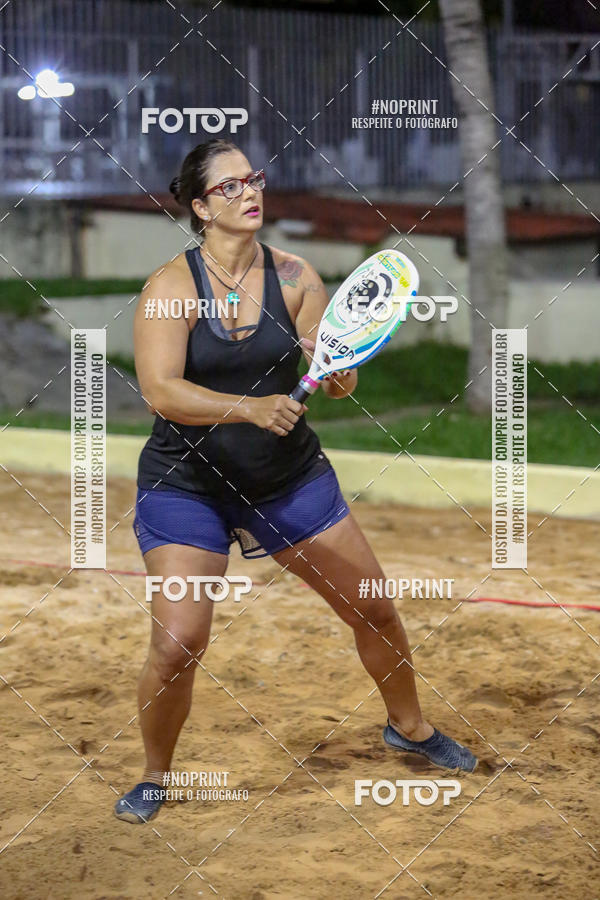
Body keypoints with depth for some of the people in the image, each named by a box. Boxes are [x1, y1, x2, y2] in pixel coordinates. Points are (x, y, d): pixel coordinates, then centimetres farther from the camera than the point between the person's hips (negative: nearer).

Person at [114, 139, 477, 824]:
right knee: (177, 641, -16)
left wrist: (335, 371, -29)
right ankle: (154, 776, 9)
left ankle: (408, 726, 37)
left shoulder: (294, 277, -4)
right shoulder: (171, 286, -14)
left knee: (376, 612, 9)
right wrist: (249, 408, -40)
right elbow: (159, 390, -27)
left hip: (292, 477, 4)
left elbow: (338, 384, -5)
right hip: (187, 486, -4)